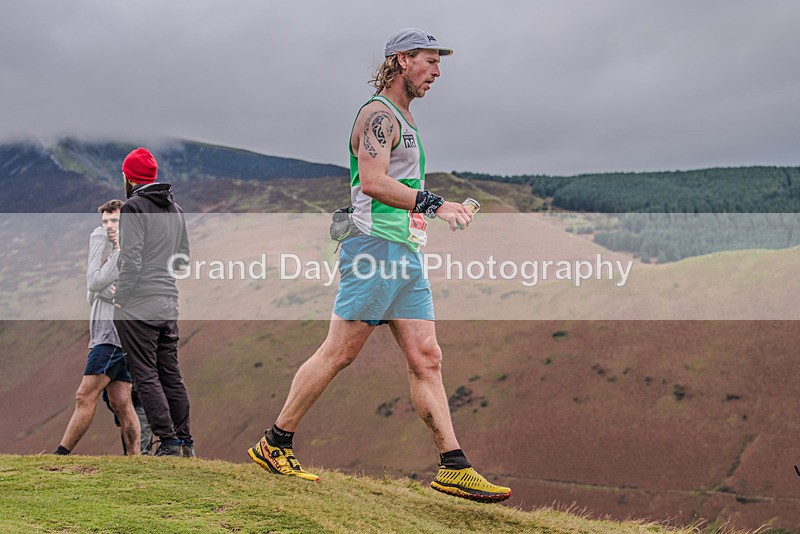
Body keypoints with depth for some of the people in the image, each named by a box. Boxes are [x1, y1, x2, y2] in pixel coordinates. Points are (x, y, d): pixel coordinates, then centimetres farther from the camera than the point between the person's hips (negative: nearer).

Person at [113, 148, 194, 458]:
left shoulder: (134, 208, -10)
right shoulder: (175, 208, 14)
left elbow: (131, 261, -17)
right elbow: (183, 255, 19)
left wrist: (119, 298, -9)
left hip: (138, 305, -8)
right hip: (169, 304, 8)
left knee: (146, 376, -3)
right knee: (171, 374, 12)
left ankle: (168, 441, -7)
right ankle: (185, 441, 13)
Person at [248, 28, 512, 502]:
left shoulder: (403, 119, 24)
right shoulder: (379, 113, -7)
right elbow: (372, 181, -22)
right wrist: (435, 204, -25)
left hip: (407, 256, 9)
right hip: (376, 247, -9)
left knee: (427, 359, 2)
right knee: (338, 353, -6)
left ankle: (454, 468, -1)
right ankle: (275, 444, 5)